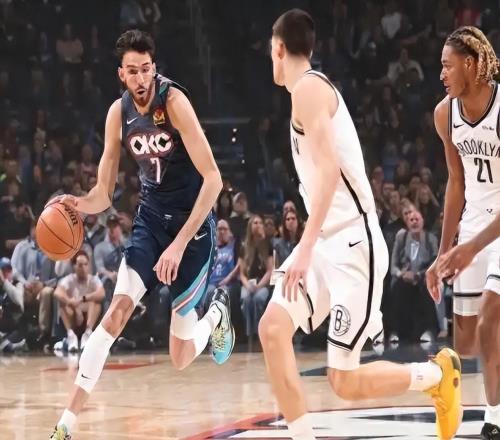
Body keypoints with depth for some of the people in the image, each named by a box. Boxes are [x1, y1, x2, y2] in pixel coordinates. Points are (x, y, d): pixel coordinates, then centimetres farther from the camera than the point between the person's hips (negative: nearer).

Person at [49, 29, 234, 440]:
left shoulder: (174, 101, -20)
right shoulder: (119, 113, -3)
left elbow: (213, 179, -22)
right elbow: (104, 194, 3)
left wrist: (180, 244, -27)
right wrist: (78, 205, -21)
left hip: (192, 222, -4)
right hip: (151, 217, 4)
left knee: (181, 357, 1)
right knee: (116, 311, -19)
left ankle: (217, 313, 37)